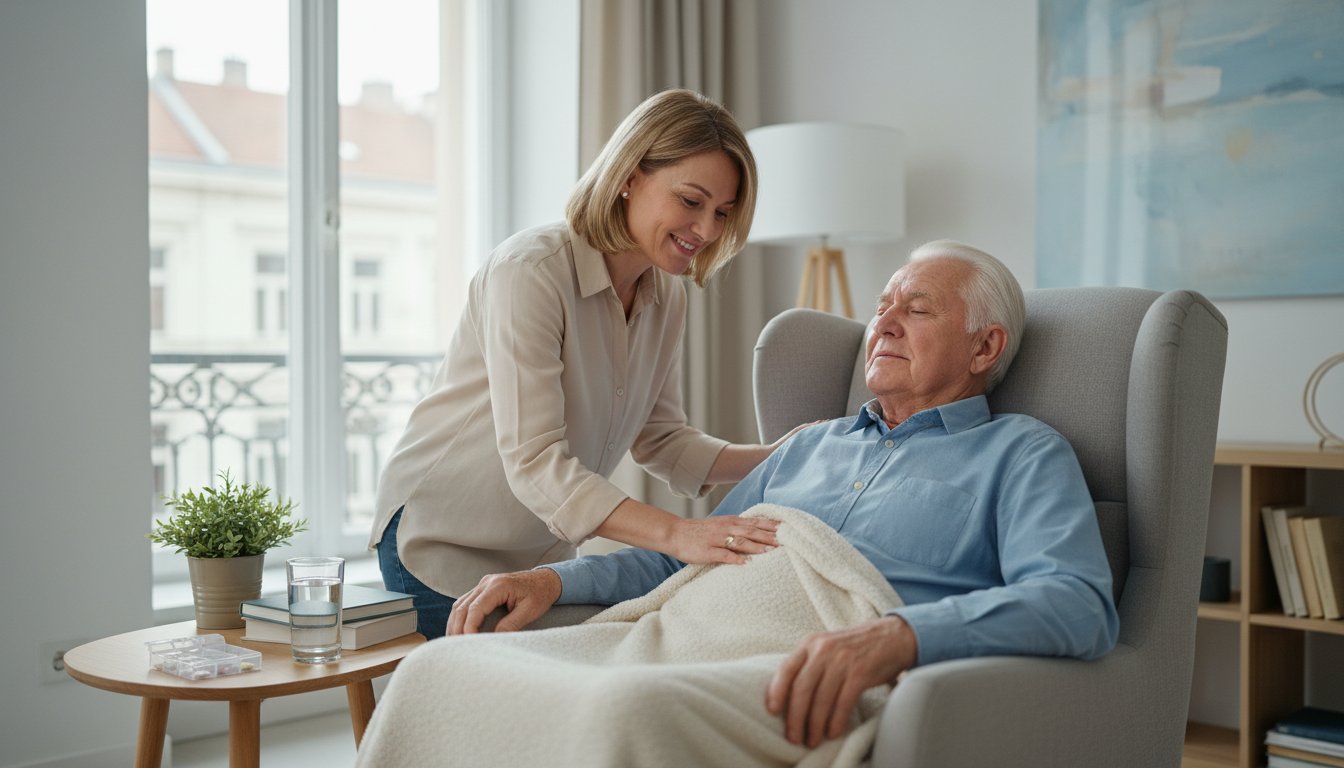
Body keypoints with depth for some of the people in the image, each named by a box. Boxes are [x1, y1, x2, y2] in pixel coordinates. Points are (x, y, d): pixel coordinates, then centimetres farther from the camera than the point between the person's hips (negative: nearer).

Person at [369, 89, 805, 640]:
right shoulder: (531, 270, -26)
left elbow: (661, 441, 3)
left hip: (546, 549, 7)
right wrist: (678, 534, -45)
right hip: (443, 545, -7)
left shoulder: (666, 295, 0)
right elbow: (533, 462, -34)